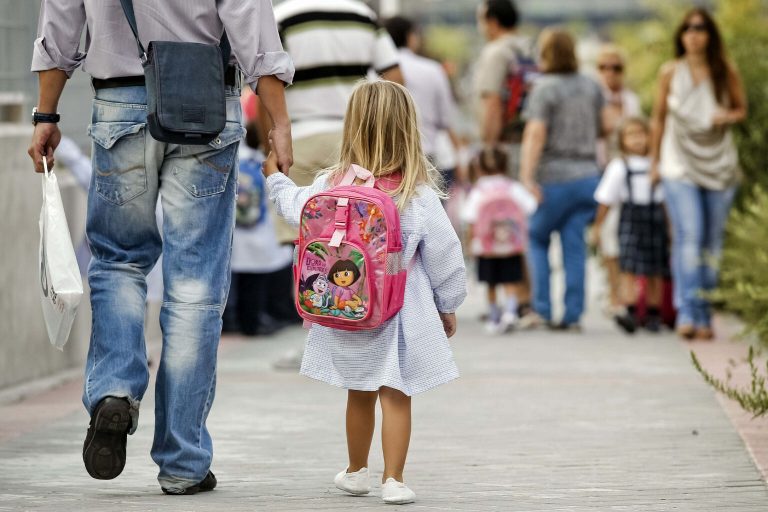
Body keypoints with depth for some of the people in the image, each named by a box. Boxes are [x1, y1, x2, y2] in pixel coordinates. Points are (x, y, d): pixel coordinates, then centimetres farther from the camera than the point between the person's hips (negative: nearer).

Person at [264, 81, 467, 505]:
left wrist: (275, 178, 32)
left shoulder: (333, 184, -7)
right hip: (400, 311, -3)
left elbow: (296, 208, 12)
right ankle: (393, 480, 1)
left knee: (359, 394, 18)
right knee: (396, 395, 2)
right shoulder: (418, 192, -12)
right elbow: (443, 251, -6)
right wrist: (448, 305, 8)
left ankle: (356, 472, 33)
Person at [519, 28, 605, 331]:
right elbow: (600, 129, 19)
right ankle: (572, 315, 2)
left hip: (555, 178, -5)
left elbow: (535, 134, -20)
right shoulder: (591, 87, 8)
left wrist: (527, 175, -25)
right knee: (575, 247, 5)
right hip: (588, 175, 5)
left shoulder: (545, 89, -10)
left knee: (538, 238, 10)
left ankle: (542, 308, 2)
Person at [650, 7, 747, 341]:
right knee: (688, 237, -16)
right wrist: (654, 161, 11)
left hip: (719, 166, 2)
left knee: (712, 243, 4)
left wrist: (728, 116, -10)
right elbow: (659, 118, 10)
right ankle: (687, 313, -20)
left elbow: (741, 109, 14)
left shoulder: (726, 72, 3)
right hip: (680, 166, -2)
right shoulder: (670, 73, 2)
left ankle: (704, 316, 11)